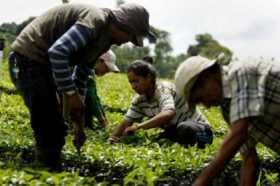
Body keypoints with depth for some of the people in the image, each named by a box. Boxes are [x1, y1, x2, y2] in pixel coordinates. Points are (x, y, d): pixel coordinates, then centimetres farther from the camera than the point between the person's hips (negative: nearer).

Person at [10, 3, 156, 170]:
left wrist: (79, 125, 17)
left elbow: (81, 78, 17)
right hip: (32, 54, -10)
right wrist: (71, 94, -23)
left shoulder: (103, 38, 11)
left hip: (44, 59, 10)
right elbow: (57, 52, -31)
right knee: (49, 129, -10)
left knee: (55, 129, 15)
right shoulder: (95, 20, -20)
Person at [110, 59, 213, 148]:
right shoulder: (139, 100, 0)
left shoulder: (164, 89, -23)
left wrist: (138, 126, -47)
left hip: (200, 130, -7)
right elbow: (125, 124, 3)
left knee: (184, 128, -40)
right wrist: (111, 139, -15)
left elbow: (168, 114, -42)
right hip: (175, 133, 7)